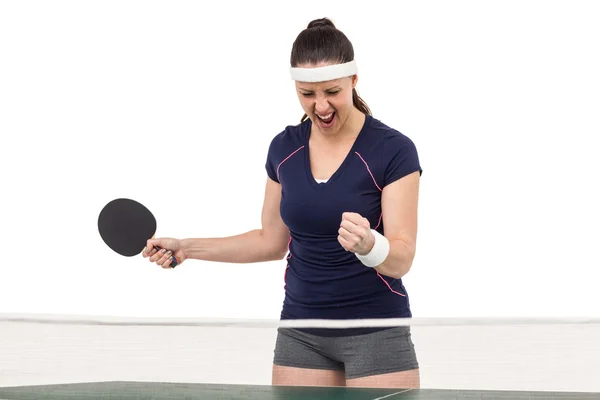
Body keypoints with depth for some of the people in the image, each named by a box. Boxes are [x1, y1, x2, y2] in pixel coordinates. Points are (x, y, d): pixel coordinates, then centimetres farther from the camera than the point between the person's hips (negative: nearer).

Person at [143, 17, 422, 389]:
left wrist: (367, 243, -37)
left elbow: (402, 259, -16)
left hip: (376, 332, -4)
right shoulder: (284, 148, 3)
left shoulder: (394, 150, -12)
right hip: (301, 331, 4)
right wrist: (187, 248, 8)